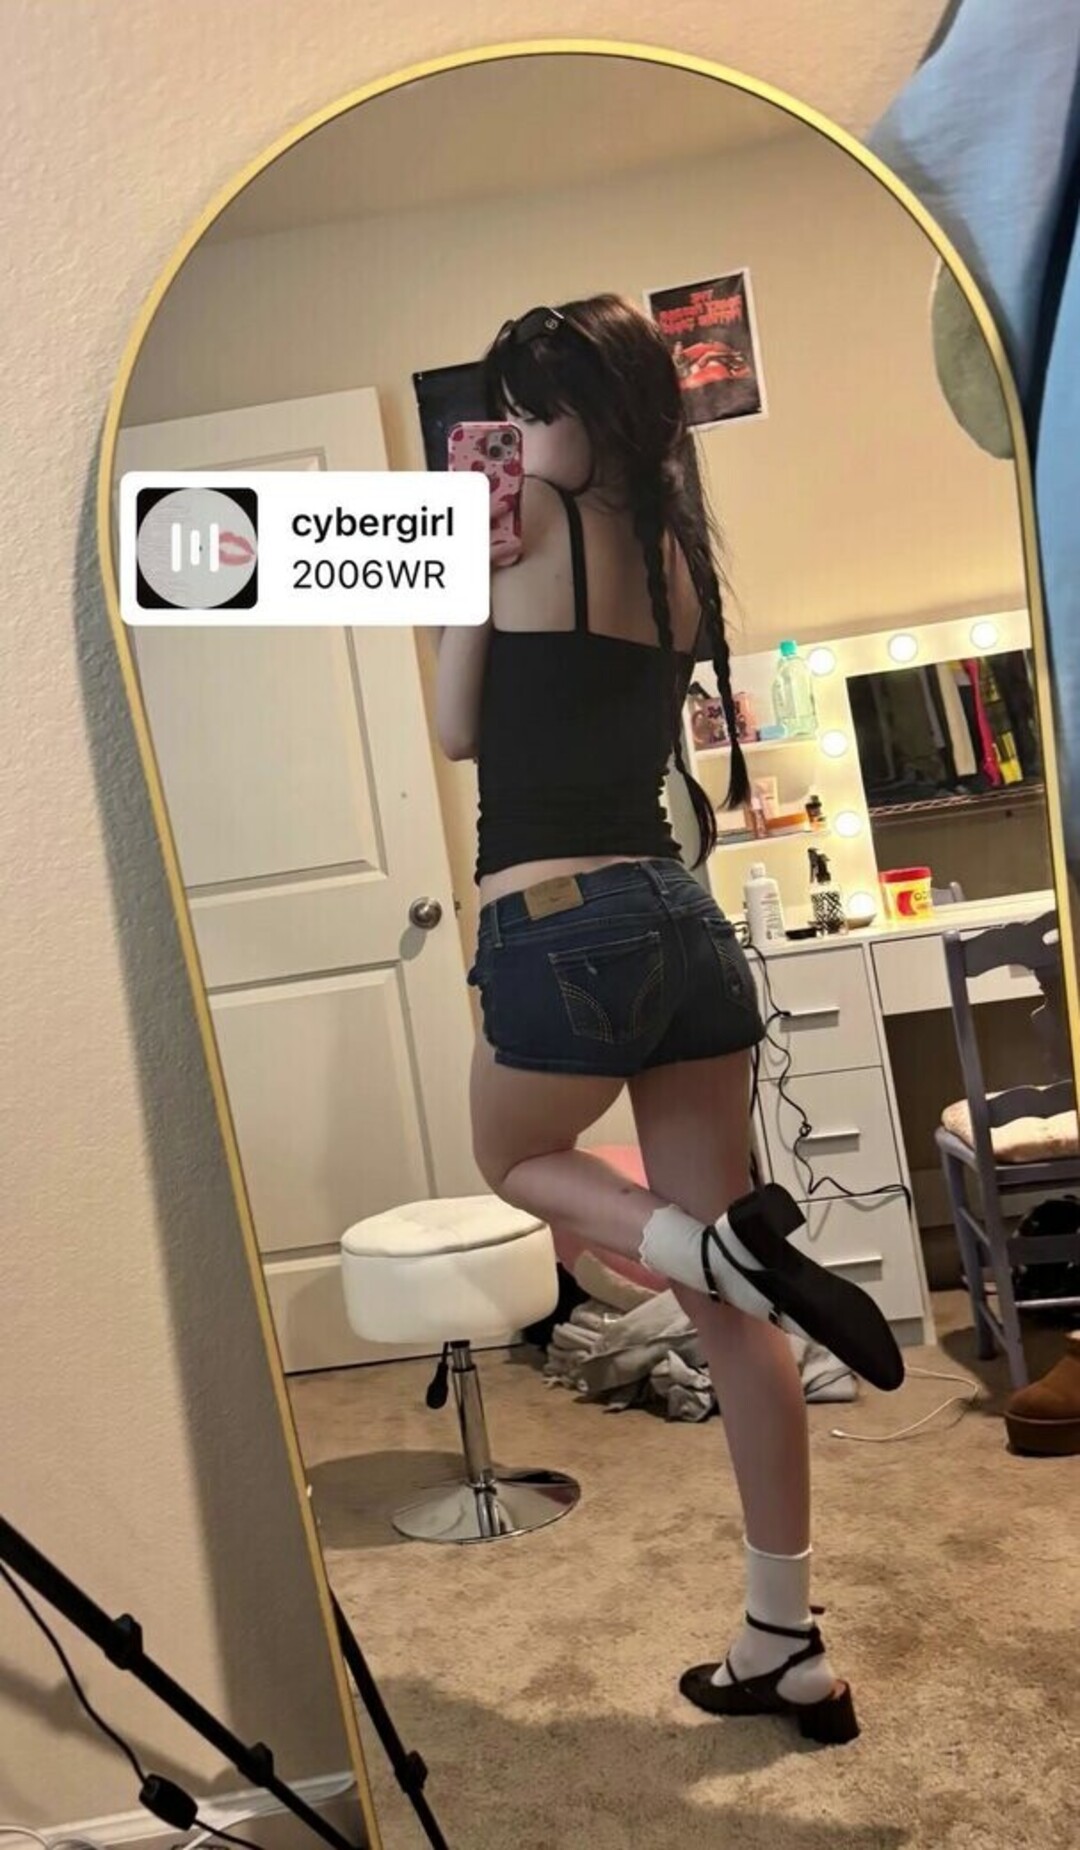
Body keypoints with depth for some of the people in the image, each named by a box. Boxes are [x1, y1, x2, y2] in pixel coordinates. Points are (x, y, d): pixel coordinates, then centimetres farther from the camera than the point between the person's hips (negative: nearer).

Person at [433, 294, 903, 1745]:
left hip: (560, 933, -7)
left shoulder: (527, 525, -4)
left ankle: (739, 1245, -2)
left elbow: (459, 732, 7)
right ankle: (788, 1652, 22)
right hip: (682, 917, 7)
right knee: (727, 1311, 12)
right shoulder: (675, 552, 14)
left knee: (517, 1162, 26)